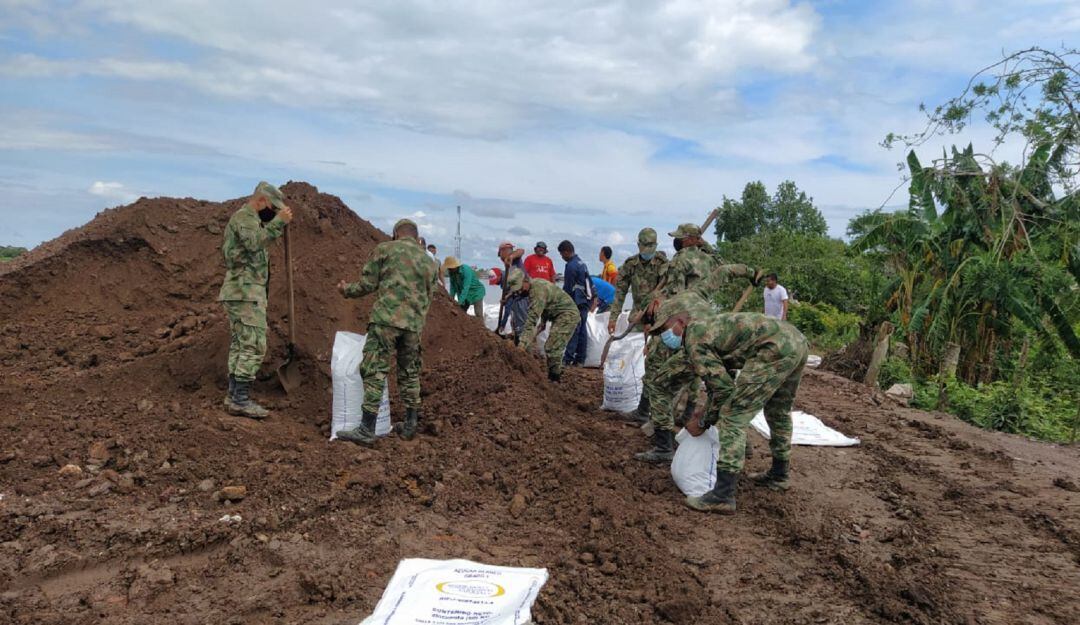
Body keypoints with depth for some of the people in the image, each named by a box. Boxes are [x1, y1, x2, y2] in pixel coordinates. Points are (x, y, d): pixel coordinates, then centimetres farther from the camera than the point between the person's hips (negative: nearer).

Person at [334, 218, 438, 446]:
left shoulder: (385, 248, 5)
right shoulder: (429, 261, 20)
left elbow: (368, 284, 3)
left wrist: (346, 289, 22)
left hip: (387, 318, -5)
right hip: (414, 324, 5)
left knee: (374, 371, -5)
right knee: (410, 373, 17)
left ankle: (366, 430, -8)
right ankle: (410, 425, 24)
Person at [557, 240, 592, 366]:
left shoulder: (571, 266, -14)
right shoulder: (581, 263, 16)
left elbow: (567, 288, -12)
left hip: (577, 303, -9)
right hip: (586, 301, 9)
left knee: (573, 331, -8)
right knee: (582, 330, 10)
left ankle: (568, 359, -7)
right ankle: (580, 360, 13)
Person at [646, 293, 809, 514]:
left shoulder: (694, 340, -4)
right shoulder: (708, 323, 24)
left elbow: (724, 388, -6)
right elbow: (718, 375, 34)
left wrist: (704, 422, 6)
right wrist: (708, 410, 34)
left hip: (775, 349, -10)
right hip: (798, 340, 10)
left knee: (733, 417, -6)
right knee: (778, 411, 29)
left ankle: (723, 495, -9)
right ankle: (779, 475, 46)